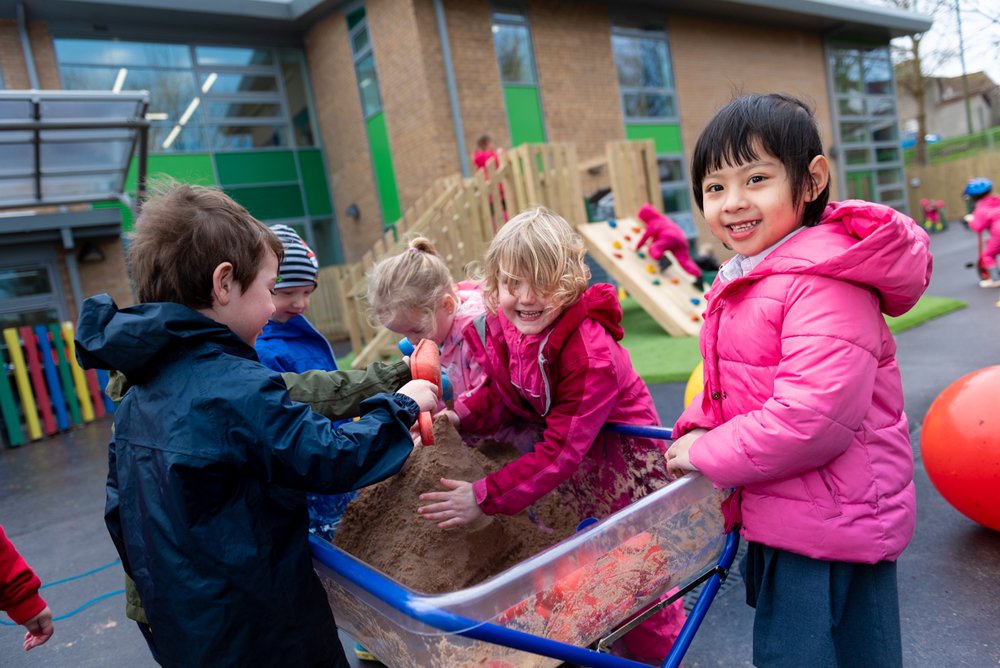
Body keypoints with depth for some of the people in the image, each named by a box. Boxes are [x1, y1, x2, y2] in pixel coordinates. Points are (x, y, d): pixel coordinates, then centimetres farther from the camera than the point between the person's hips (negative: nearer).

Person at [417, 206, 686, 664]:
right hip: (562, 455, 6)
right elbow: (499, 396, 0)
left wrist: (486, 497, -32)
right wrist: (456, 418, -19)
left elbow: (562, 451, -32)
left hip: (620, 458, -6)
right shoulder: (499, 328, -11)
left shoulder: (591, 354, -33)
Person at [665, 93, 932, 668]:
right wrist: (696, 429, -4)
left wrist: (707, 455, -21)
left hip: (828, 534, -9)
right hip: (777, 520, 9)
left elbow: (813, 415, -32)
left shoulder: (825, 281, -25)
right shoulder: (742, 279, 6)